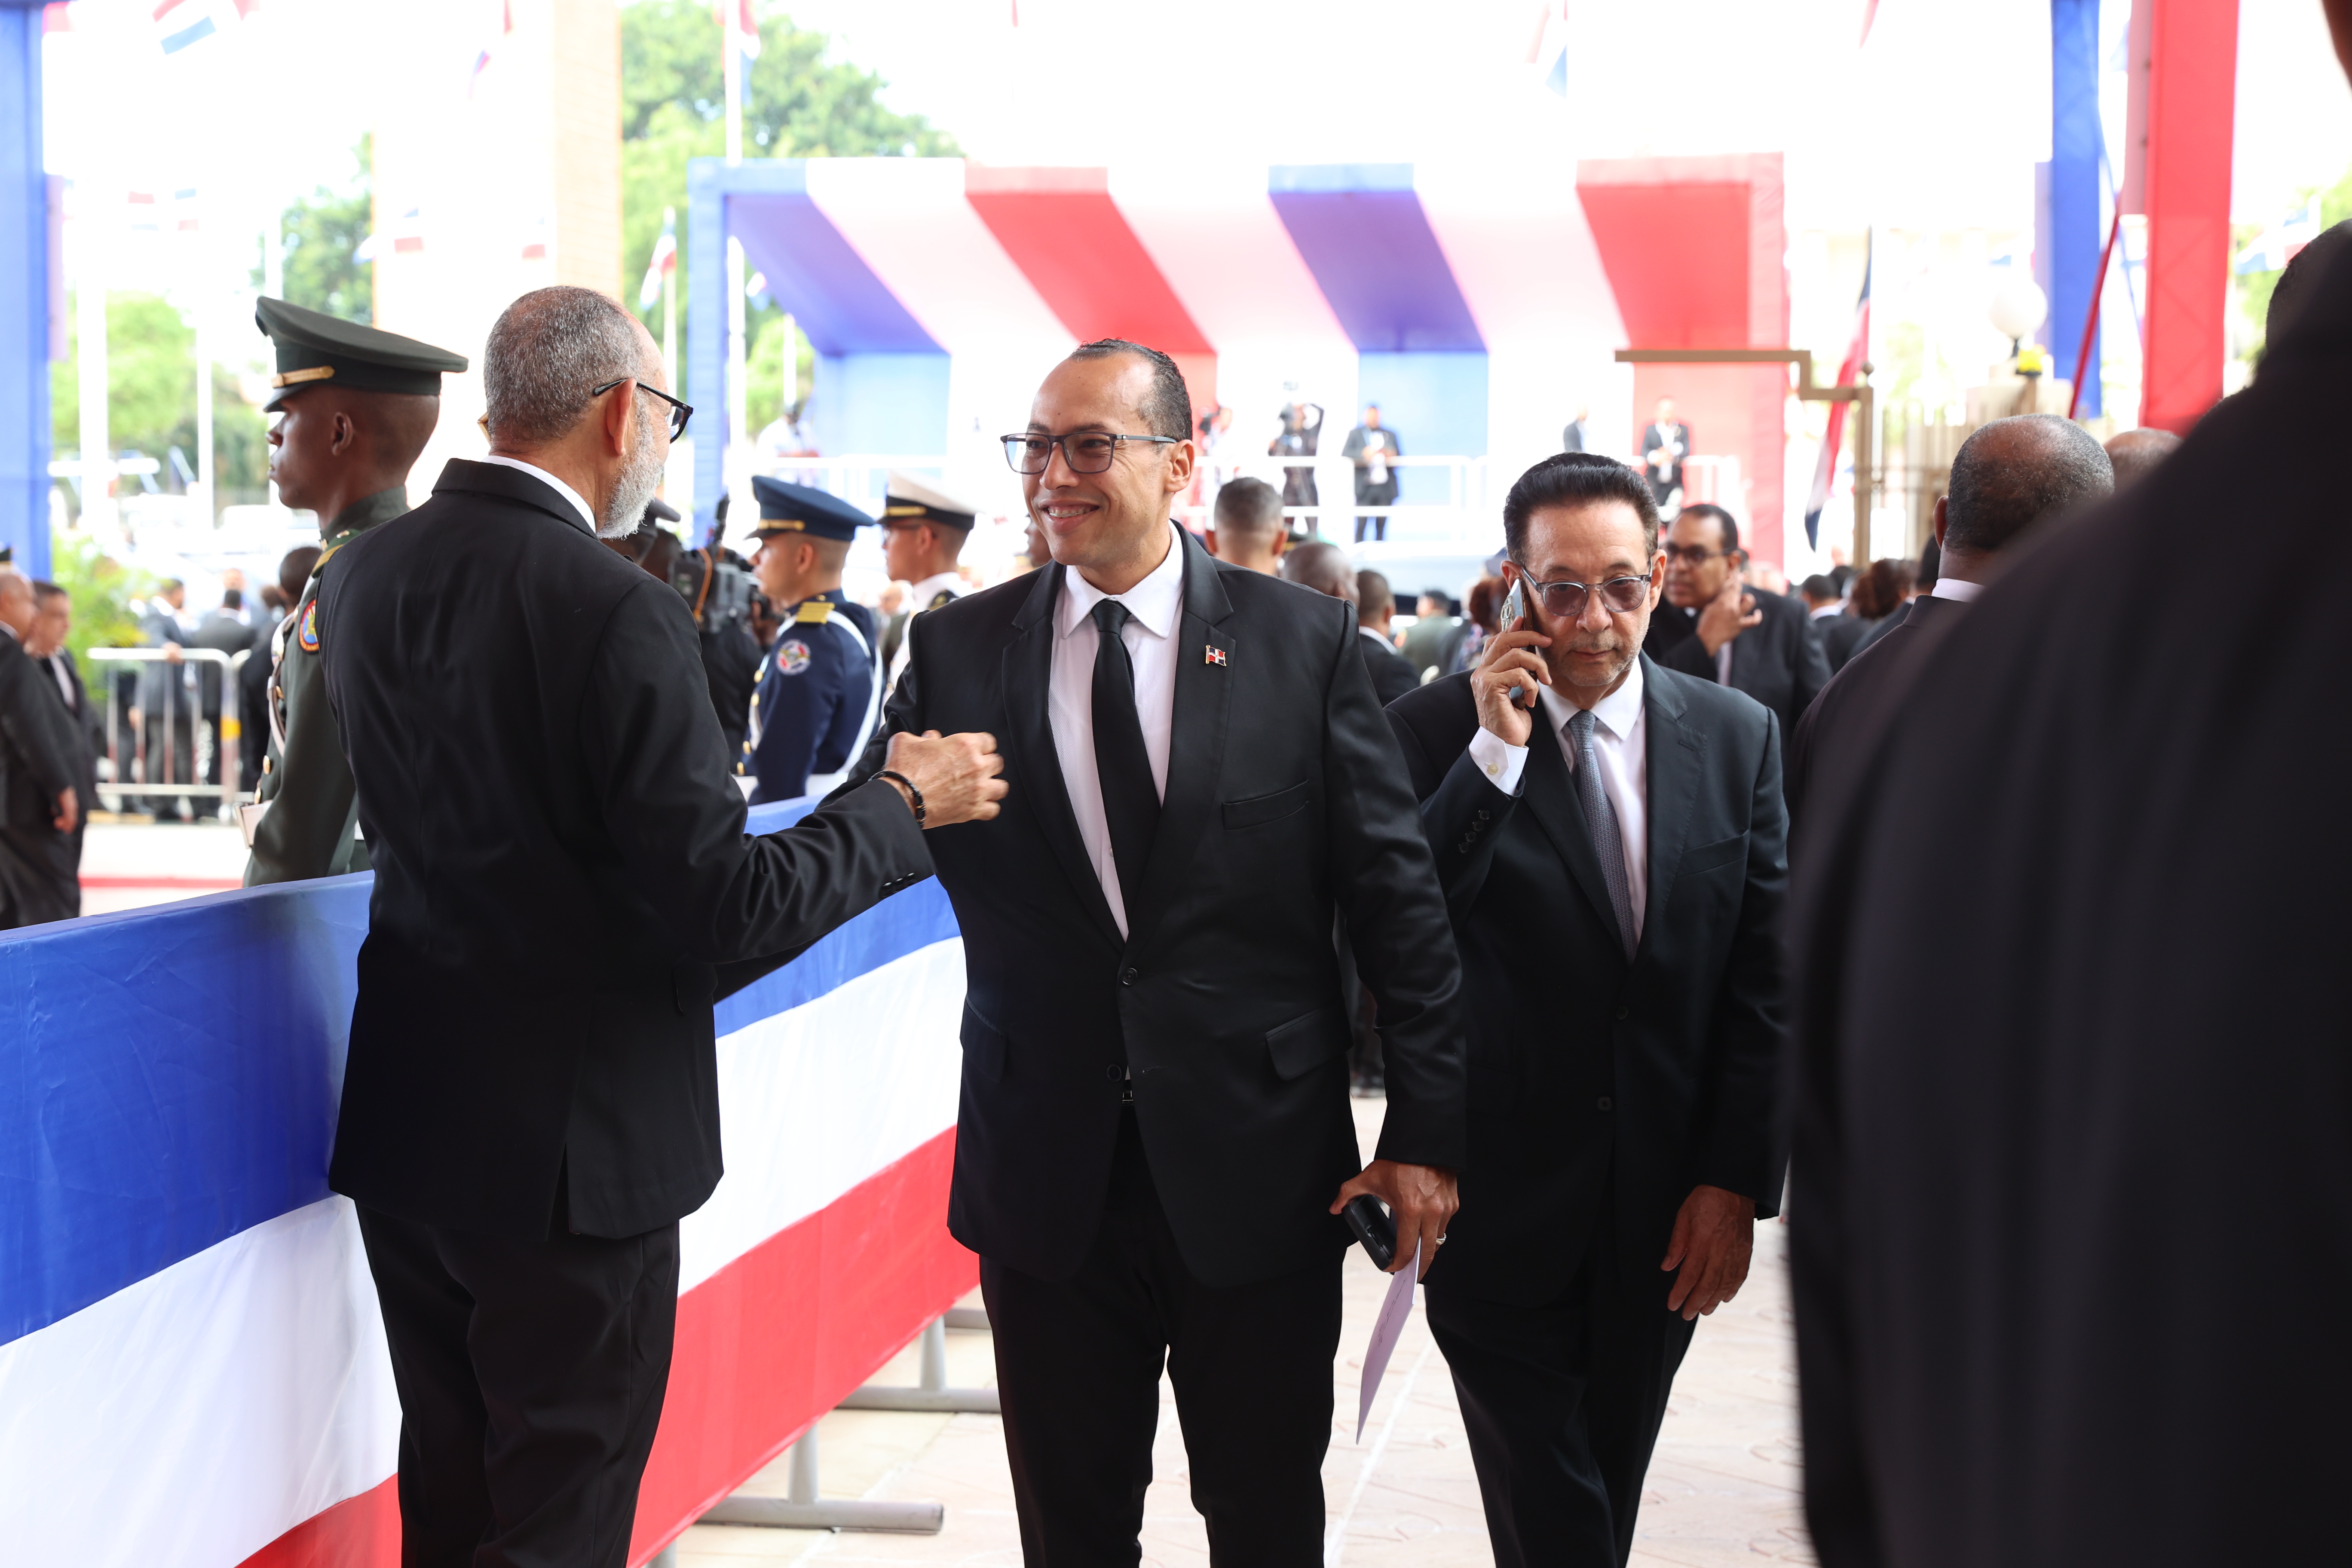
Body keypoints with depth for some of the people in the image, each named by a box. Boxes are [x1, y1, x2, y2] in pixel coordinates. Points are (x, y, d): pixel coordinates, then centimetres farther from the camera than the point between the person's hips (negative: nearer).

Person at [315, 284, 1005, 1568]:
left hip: (404, 1122, 7)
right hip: (570, 1138, -7)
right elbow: (726, 914, -20)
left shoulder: (363, 576, 2)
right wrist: (903, 804, -6)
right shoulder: (616, 612, -20)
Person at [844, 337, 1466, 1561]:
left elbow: (1394, 898, -2)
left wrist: (1425, 1128, -5)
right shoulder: (959, 649, 3)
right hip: (1050, 1177, 1)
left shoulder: (1305, 643, -2)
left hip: (1260, 1170, -1)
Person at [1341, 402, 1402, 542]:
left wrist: (1392, 456, -8)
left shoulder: (1390, 435, 16)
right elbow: (1345, 454, -5)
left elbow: (1400, 458, 15)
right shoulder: (1355, 434, 9)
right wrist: (1364, 454, -22)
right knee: (1361, 524, -8)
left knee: (1382, 525, 2)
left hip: (1385, 488, 2)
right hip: (1364, 488, -2)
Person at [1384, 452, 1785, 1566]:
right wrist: (1493, 754, -21)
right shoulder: (1434, 732, -7)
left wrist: (1737, 1183, -1)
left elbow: (1765, 981, 4)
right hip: (1500, 1211, -3)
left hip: (1667, 1218, 3)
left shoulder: (1738, 738, 2)